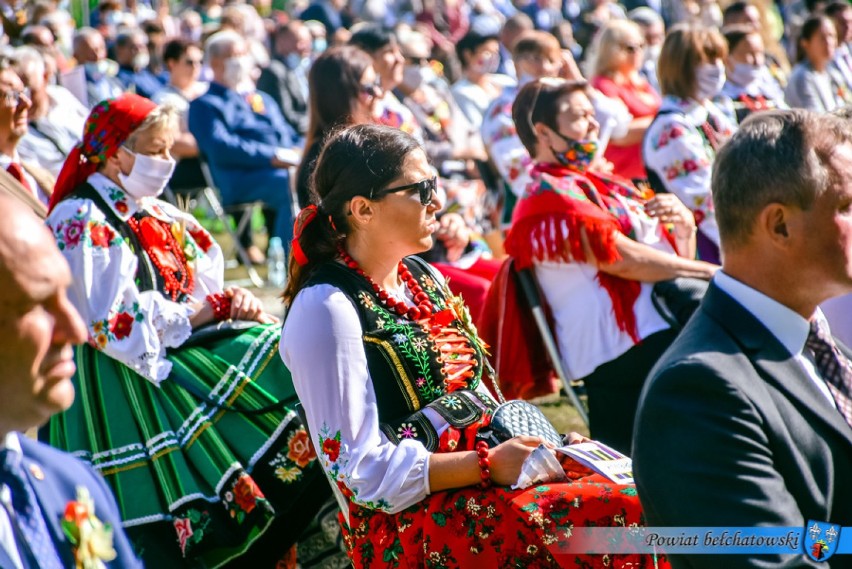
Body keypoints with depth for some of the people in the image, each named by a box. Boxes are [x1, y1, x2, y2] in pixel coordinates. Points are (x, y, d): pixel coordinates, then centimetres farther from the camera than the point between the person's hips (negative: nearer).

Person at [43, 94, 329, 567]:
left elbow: (205, 287, 15)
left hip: (170, 360, 9)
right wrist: (206, 309, -12)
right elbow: (115, 323, -19)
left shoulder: (161, 216, 14)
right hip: (117, 385, -9)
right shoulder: (81, 222, -12)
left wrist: (233, 302, -9)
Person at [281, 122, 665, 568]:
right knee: (621, 513, -26)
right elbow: (362, 471, -17)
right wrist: (489, 464, -19)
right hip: (406, 523, -8)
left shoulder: (423, 278, 13)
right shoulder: (326, 309, -13)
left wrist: (528, 441, 1)